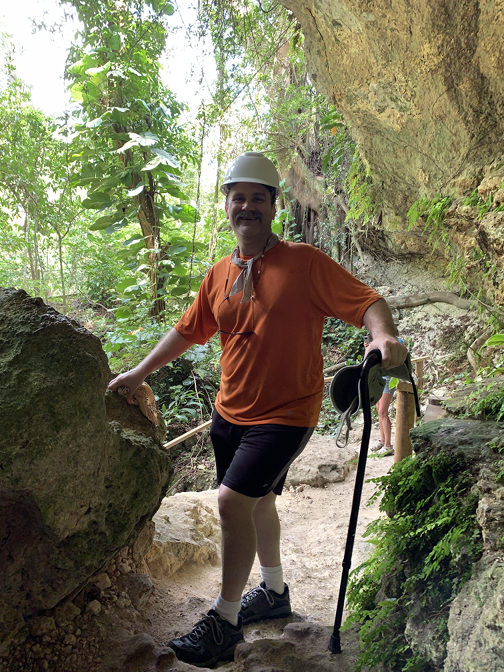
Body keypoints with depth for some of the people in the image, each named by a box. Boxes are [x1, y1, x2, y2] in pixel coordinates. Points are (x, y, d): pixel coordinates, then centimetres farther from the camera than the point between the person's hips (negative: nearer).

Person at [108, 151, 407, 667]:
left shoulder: (304, 262, -11)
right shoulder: (219, 275, 5)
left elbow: (367, 301, -16)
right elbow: (188, 330, 16)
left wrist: (383, 336, -37)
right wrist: (140, 372, 18)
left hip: (284, 414, -6)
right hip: (230, 411, 6)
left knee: (233, 500, -14)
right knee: (257, 501, 19)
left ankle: (224, 622, 4)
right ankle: (273, 591, 41)